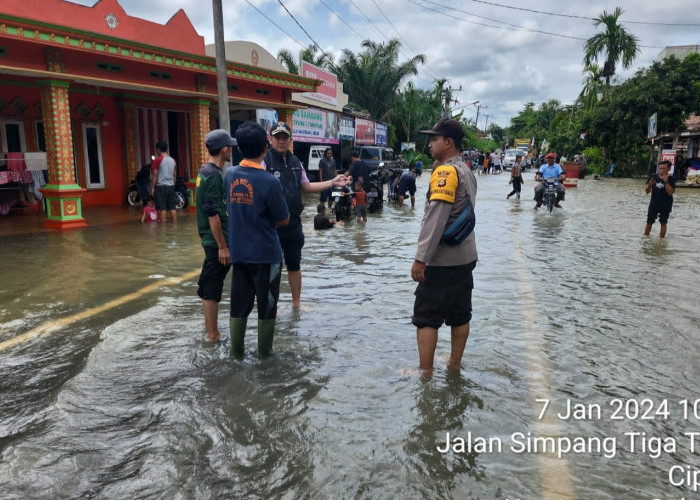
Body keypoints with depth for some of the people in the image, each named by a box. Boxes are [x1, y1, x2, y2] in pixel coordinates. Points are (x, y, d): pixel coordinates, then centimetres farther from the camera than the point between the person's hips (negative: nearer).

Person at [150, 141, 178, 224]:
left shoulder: (157, 160, -8)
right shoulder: (172, 160, 9)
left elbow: (154, 175, -9)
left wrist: (152, 188, -4)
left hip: (161, 186, -5)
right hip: (171, 186, 5)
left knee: (162, 208, -4)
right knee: (172, 208, 6)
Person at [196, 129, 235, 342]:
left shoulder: (205, 171, 10)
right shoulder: (214, 175, -19)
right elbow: (212, 214, -23)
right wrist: (222, 246, -21)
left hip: (209, 238, 10)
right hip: (216, 239, -10)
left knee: (209, 283, 19)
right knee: (213, 286, -1)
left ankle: (209, 324, 34)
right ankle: (213, 334, 10)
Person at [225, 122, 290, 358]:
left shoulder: (229, 174, -1)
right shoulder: (270, 181, -18)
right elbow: (283, 220, -8)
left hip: (238, 252, 5)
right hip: (266, 253, -5)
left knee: (239, 306, 14)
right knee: (267, 307, 9)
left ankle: (236, 354, 24)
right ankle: (264, 355, 20)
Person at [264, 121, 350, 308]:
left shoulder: (295, 162, 11)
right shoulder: (265, 162, -10)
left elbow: (307, 187, 18)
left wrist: (333, 182, 12)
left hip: (294, 223, 6)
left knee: (294, 265, 16)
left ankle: (296, 303, 31)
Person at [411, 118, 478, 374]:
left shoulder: (445, 171, -15)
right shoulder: (467, 171, 14)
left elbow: (436, 217, -22)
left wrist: (420, 258, -21)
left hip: (442, 259, -9)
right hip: (465, 256, 9)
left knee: (426, 317, -1)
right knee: (460, 315, 14)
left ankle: (425, 372, 5)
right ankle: (455, 364, 25)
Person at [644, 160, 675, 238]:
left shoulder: (671, 179, -8)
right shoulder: (654, 177, 0)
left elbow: (670, 192, -20)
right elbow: (647, 191, 2)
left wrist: (666, 181, -24)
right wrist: (649, 185, -18)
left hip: (665, 205, -3)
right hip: (653, 204, 3)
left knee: (663, 223, 3)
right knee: (649, 222, 7)